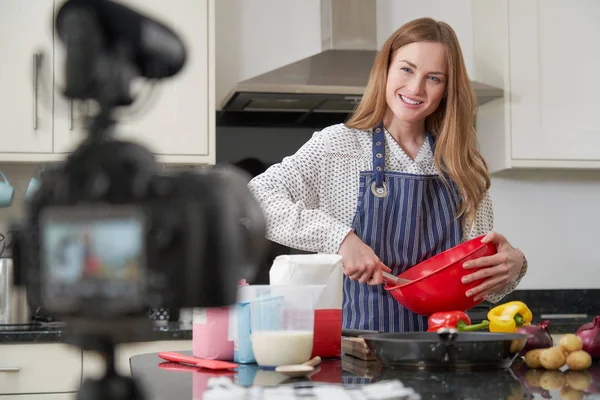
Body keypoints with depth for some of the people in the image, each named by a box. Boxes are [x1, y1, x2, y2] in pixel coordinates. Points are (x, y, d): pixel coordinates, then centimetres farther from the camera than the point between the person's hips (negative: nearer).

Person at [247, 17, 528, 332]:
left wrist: (511, 265, -11)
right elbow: (254, 199, -9)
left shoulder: (465, 167, 10)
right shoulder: (337, 146, 1)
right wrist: (339, 237, -19)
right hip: (357, 336, -6)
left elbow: (480, 269, 12)